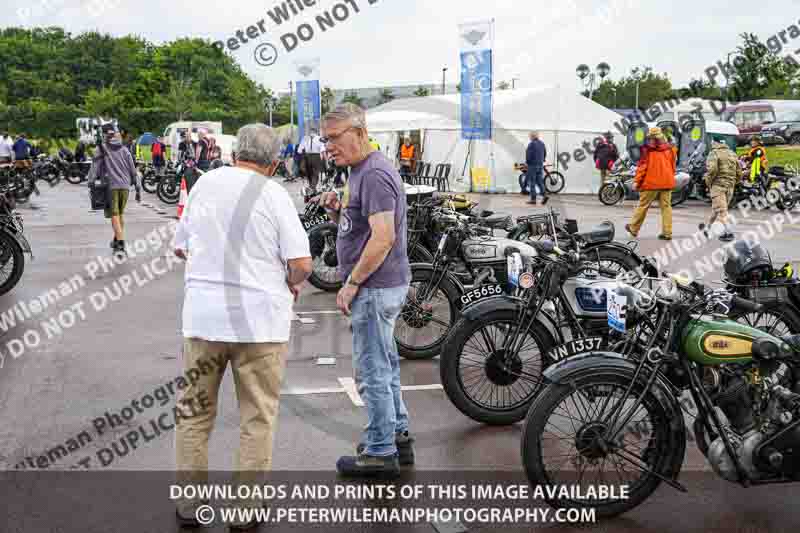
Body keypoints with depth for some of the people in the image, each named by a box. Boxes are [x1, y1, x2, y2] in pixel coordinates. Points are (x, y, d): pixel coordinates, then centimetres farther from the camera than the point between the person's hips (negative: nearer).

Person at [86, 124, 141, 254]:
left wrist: (90, 183, 1)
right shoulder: (124, 149, 10)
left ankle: (121, 244, -15)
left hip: (111, 186, -4)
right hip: (125, 186, 4)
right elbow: (133, 170, 9)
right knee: (120, 214, 18)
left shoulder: (101, 149, 0)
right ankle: (116, 240, 31)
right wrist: (138, 189, 12)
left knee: (114, 216, -4)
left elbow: (94, 167, -4)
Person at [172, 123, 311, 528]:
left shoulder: (204, 183, 5)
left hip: (202, 316, 4)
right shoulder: (274, 194, -6)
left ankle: (188, 502, 24)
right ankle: (246, 505, 16)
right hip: (260, 320, -3)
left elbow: (180, 248, 14)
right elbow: (301, 262, -12)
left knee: (193, 412, 16)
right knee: (258, 417, 10)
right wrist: (293, 285, 9)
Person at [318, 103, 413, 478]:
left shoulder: (375, 174, -18)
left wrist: (352, 283, -19)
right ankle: (398, 436, 30)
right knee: (385, 365, 18)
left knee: (372, 371, -1)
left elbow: (383, 237, -25)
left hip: (375, 288, -10)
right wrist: (336, 209, 2)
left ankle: (380, 452, 10)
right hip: (380, 287, 10)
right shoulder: (360, 171, 15)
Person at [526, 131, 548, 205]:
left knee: (532, 182, -1)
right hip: (540, 165, 7)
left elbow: (528, 155, -16)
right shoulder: (542, 143, 10)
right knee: (540, 181, 12)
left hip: (532, 165, -7)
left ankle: (533, 199, -1)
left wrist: (526, 162, -3)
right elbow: (545, 154, 15)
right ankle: (544, 194, -5)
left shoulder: (531, 144, -14)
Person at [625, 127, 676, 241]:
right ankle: (667, 233, 3)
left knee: (643, 206, 8)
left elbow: (642, 166, -9)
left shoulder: (647, 149, -8)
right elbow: (673, 166, 13)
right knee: (666, 206, 5)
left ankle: (634, 228, 21)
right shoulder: (669, 149, 6)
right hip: (667, 183, 4)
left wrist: (637, 181, -3)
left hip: (651, 183, -3)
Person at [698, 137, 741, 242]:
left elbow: (712, 169, -20)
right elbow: (739, 173, 16)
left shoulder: (714, 153, -6)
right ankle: (707, 228, 29)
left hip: (718, 185, -7)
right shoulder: (733, 154, 17)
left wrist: (708, 182, -7)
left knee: (720, 210, -7)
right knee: (716, 208, 16)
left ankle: (728, 232, -17)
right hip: (730, 186, 7)